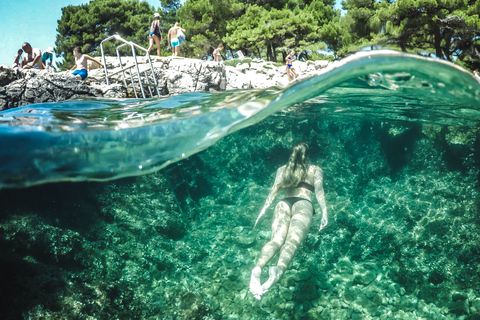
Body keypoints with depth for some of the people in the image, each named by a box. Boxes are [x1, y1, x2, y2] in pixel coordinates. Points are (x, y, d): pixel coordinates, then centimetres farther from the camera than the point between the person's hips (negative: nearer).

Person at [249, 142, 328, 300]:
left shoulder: (282, 169, 30)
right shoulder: (315, 170, 26)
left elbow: (274, 190, 15)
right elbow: (319, 189, 9)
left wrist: (263, 209, 10)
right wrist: (324, 211, 1)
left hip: (283, 204, 2)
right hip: (303, 204, -2)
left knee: (276, 240, -17)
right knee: (292, 241, -24)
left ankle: (257, 268, -48)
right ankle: (279, 270, -56)